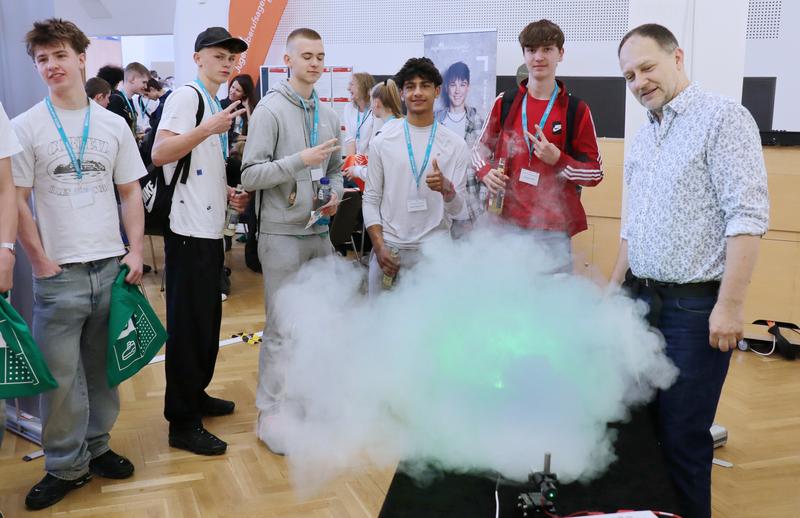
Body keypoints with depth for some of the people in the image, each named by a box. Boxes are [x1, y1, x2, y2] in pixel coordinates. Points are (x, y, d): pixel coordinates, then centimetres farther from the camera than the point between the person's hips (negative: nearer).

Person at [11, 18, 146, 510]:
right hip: (59, 272, -2)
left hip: (112, 266, 3)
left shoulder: (113, 124, 7)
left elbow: (131, 193, 10)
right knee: (60, 374, 1)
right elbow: (17, 200, -1)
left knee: (103, 367, 11)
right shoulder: (26, 127, 0)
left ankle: (96, 447, 28)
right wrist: (41, 261, -6)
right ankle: (66, 466, 17)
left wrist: (136, 251, 1)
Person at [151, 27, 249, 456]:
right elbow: (159, 154, -20)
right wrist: (208, 129, -28)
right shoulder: (186, 96, -9)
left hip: (210, 228, 9)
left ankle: (196, 394, 31)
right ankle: (182, 422, 3)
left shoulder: (216, 106, 19)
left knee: (208, 320, 17)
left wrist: (229, 194, 10)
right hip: (189, 230, -9)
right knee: (188, 324, -5)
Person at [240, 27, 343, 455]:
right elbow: (250, 176, -15)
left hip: (320, 232, 7)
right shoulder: (270, 110, -9)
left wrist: (335, 195, 0)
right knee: (281, 328, -3)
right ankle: (271, 415, 9)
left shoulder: (328, 114, 10)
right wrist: (301, 159, -24)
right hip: (282, 234, -7)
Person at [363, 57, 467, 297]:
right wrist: (380, 247, -5)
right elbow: (371, 199, 5)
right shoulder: (382, 142, 4)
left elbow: (456, 209, 1)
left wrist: (447, 187, -21)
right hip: (389, 248, 1)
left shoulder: (455, 145, 2)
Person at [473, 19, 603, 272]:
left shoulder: (577, 110, 1)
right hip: (505, 223, 2)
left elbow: (595, 173, 2)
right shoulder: (505, 102, 7)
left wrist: (558, 159, -15)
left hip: (553, 230, -2)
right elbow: (481, 149, 18)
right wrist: (486, 172, -4)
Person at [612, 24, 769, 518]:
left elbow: (748, 215, -16)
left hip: (696, 307, -7)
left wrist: (731, 304, -20)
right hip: (642, 301, 7)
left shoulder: (724, 118, -8)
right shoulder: (643, 137, 14)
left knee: (682, 437, 0)